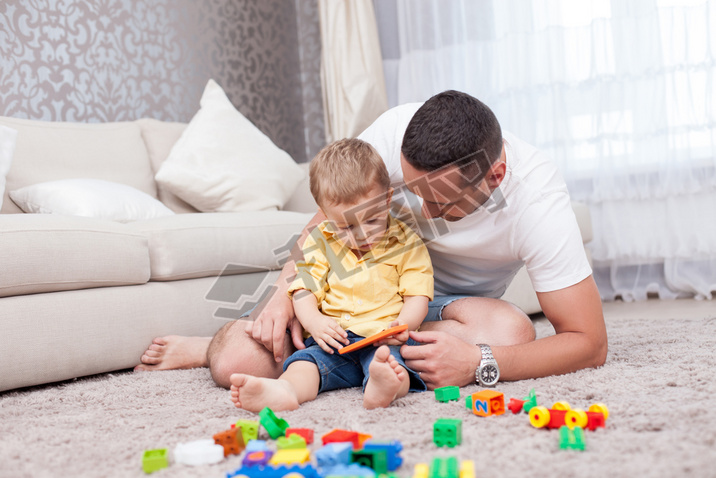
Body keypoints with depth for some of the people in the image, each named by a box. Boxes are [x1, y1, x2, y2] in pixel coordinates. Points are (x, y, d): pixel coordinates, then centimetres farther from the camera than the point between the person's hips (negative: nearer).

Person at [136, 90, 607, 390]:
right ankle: (220, 344, 15)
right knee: (237, 363, -28)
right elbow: (331, 217, -8)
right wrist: (287, 293, -24)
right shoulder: (396, 132, -25)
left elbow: (590, 343, -27)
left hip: (449, 304, 1)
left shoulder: (538, 200, -29)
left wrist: (477, 363, -41)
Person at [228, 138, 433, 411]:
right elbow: (304, 289, 9)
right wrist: (314, 322, -13)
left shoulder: (405, 243, 7)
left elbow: (417, 295, 3)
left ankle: (383, 386, -67)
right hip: (333, 340, 2)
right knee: (305, 360, -27)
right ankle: (283, 391, -56)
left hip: (384, 340, -2)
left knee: (388, 356, -36)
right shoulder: (321, 243, 13)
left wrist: (403, 325, -18)